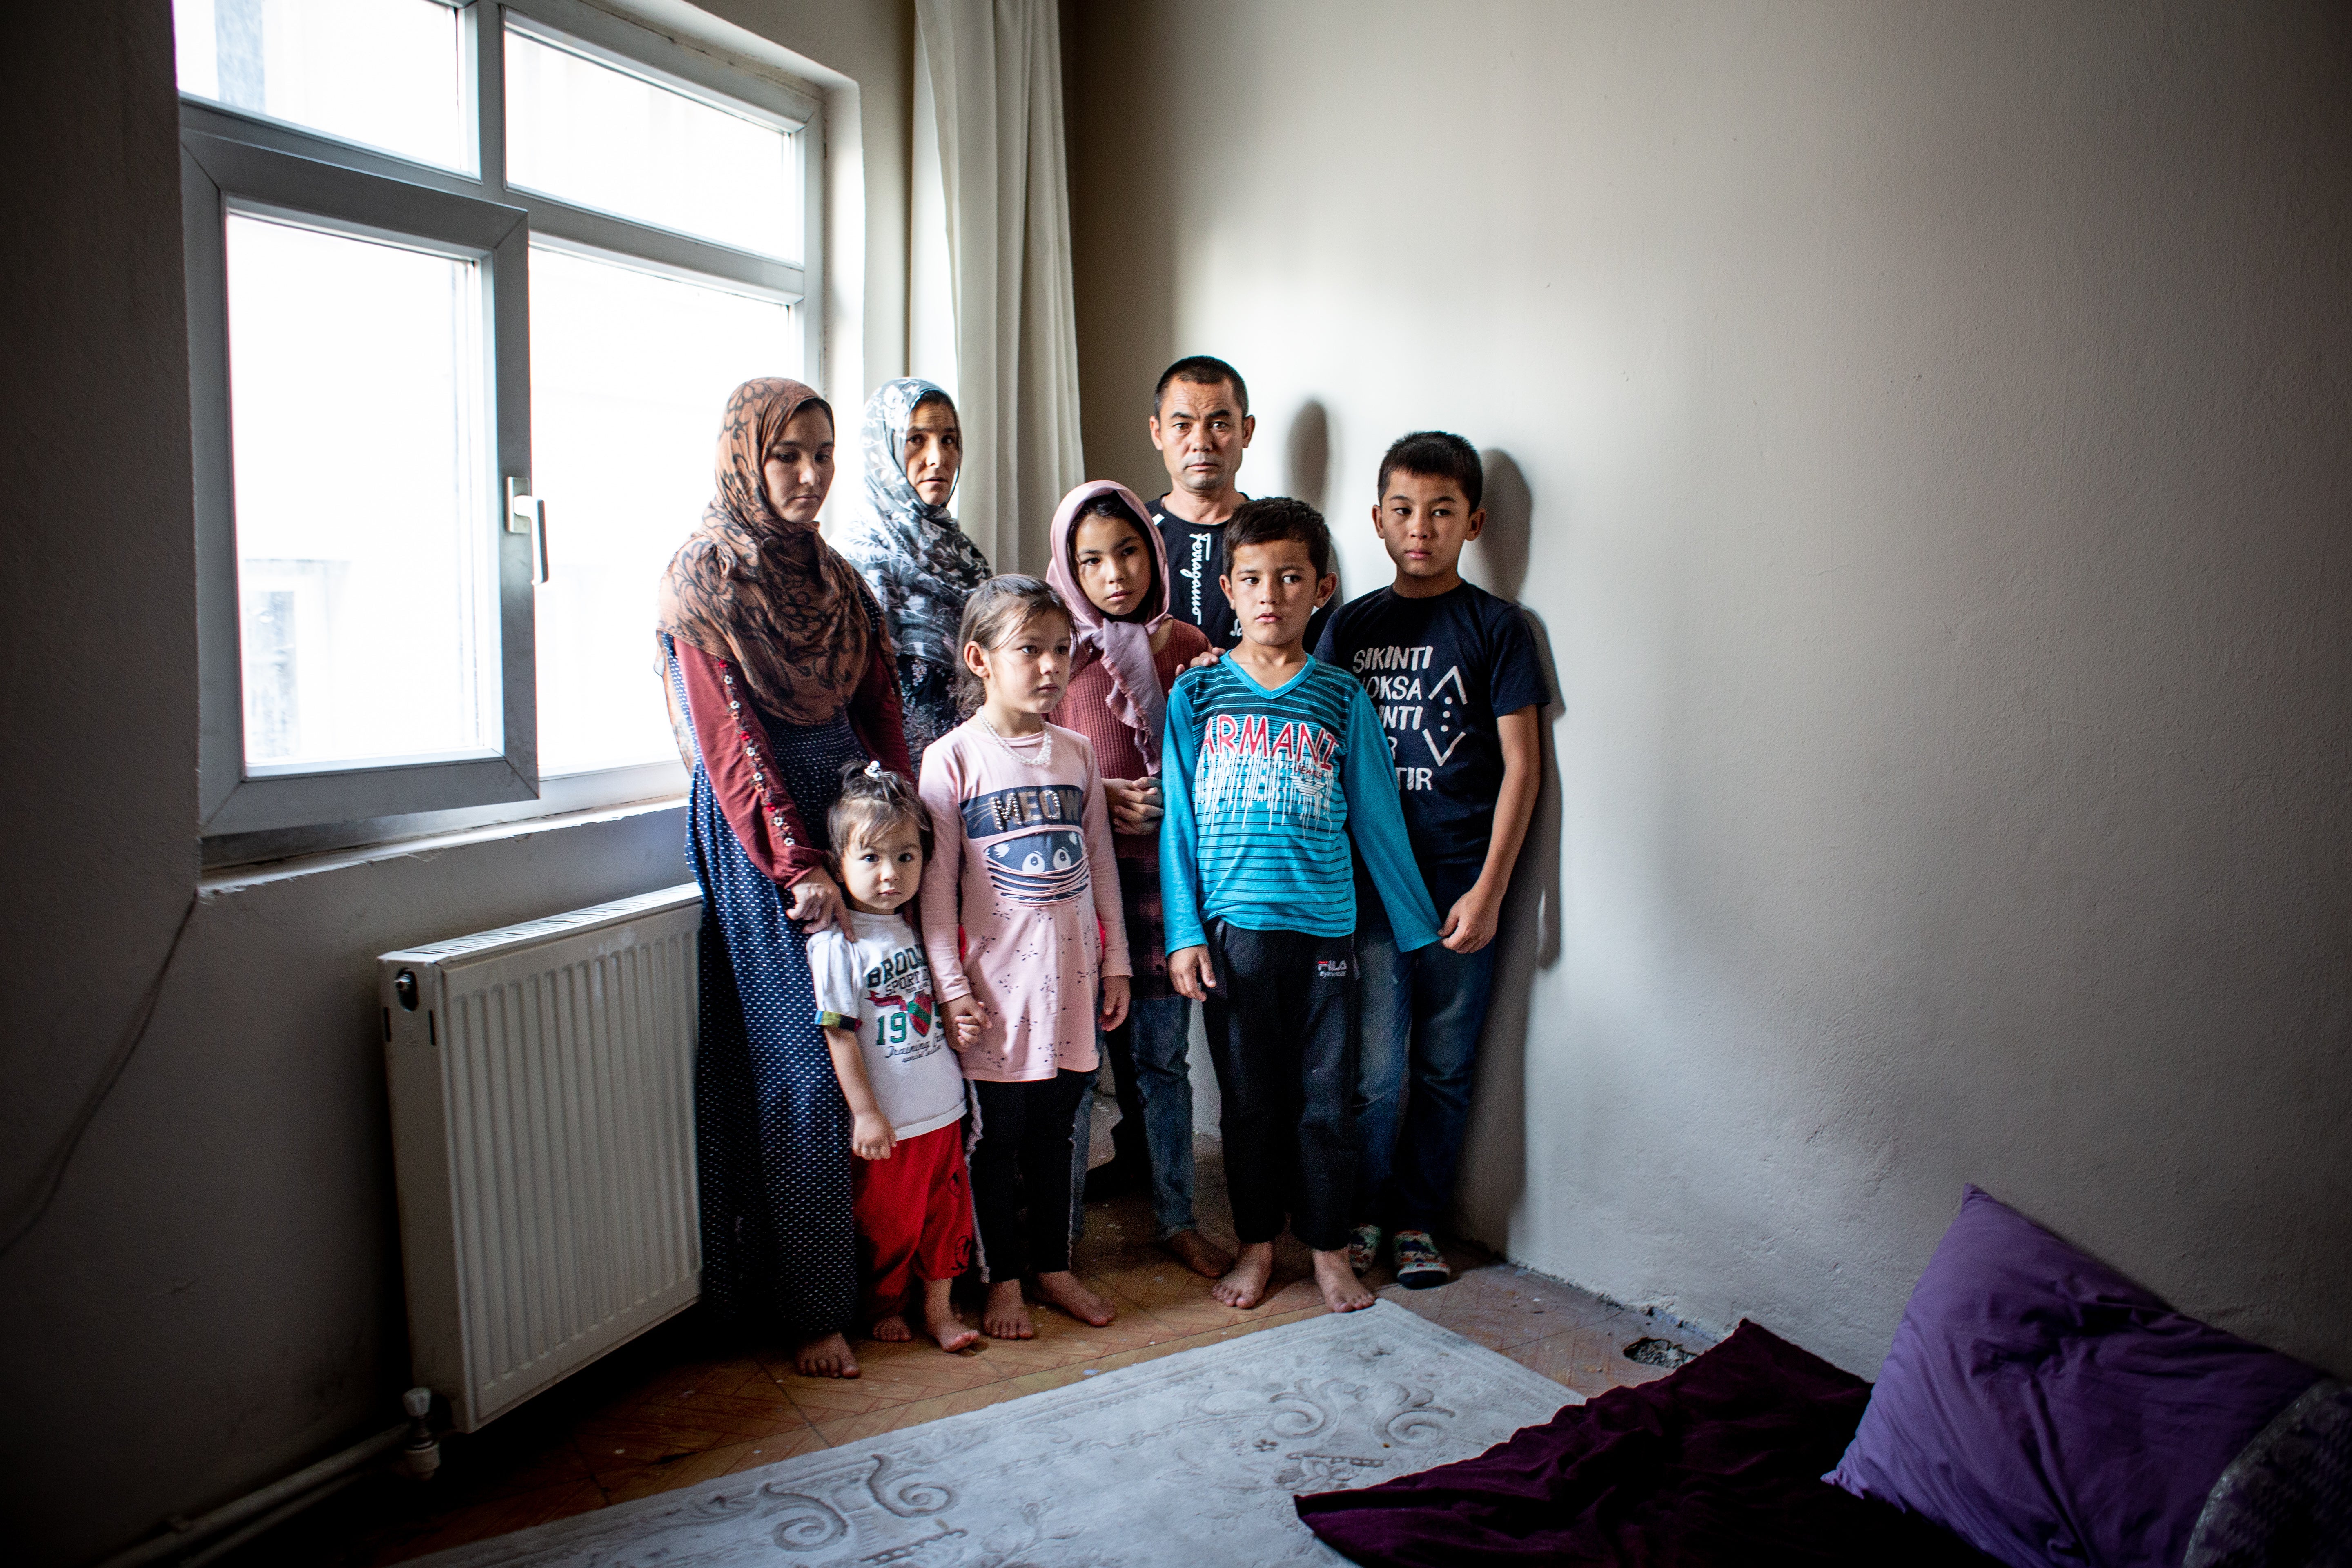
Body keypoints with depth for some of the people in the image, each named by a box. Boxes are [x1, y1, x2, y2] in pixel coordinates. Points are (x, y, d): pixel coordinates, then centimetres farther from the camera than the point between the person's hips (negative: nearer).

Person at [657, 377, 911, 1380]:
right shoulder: (704, 583, -4)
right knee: (803, 1075, -4)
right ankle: (812, 1309, 7)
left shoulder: (835, 581, 15)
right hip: (757, 843, -6)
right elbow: (731, 744, -11)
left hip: (851, 821, 6)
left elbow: (881, 721, 11)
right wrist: (798, 868, -17)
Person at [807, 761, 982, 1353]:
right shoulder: (836, 944, -17)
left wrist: (957, 1022, 6)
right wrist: (865, 1112, -15)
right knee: (888, 1220, 8)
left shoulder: (915, 926, 6)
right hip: (885, 1120, -6)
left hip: (941, 1108, 7)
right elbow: (839, 1035, -16)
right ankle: (881, 1306, 32)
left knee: (947, 1209, 14)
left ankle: (939, 1306, 30)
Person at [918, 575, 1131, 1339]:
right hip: (997, 984, -4)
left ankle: (1054, 1266, 31)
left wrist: (1115, 962, 9)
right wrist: (952, 988, -12)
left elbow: (1100, 864, 10)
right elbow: (935, 885, -9)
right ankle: (1003, 1279, 25)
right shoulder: (952, 758, -9)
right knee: (995, 1138, 8)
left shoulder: (1076, 752, 6)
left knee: (1055, 1131, 16)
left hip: (1071, 977, 4)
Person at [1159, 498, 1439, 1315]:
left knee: (1325, 1098, 7)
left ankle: (1328, 1248, 24)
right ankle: (1256, 1245, 27)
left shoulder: (1342, 698, 4)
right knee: (1248, 1097, 10)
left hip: (1325, 926, 0)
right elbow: (1178, 820, 3)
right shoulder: (1197, 693, 3)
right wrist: (1183, 932, -3)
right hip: (1231, 928, 0)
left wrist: (1419, 928, 10)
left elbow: (1377, 818, 8)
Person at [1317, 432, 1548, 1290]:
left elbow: (1521, 765, -3)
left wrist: (1488, 890, -9)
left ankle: (1419, 1221, 25)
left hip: (1460, 886, -1)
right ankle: (1363, 1212, 24)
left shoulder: (1496, 626, -1)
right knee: (1376, 1071, 3)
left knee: (1445, 1069, 8)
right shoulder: (1352, 625, 7)